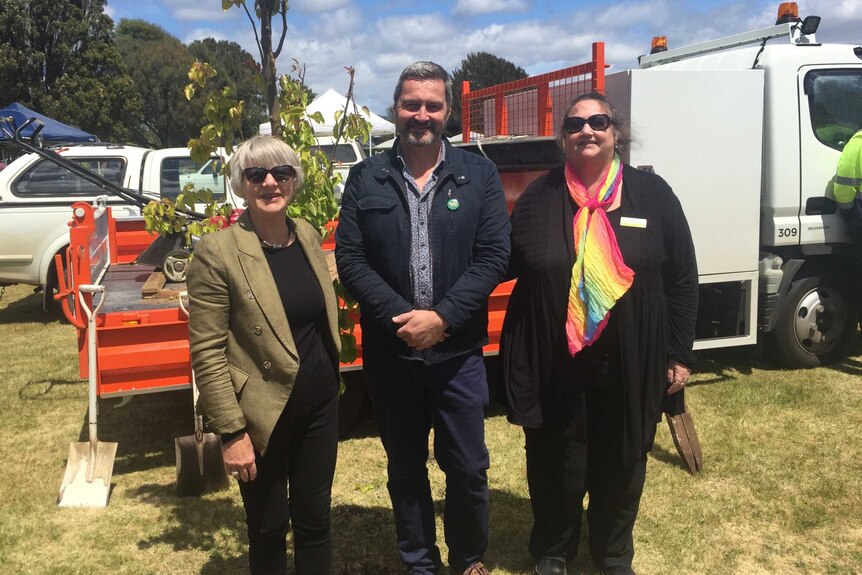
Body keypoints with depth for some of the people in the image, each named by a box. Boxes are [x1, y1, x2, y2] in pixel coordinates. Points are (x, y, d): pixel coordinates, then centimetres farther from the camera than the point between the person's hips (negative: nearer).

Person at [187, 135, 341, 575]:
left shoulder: (308, 234, 3)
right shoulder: (217, 252, -16)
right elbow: (206, 353, -15)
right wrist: (231, 432, -16)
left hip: (320, 404, 5)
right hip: (263, 414, -5)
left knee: (315, 520, 17)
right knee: (268, 529, 14)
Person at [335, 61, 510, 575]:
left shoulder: (479, 174, 1)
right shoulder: (366, 178, 2)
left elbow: (493, 256, -6)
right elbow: (350, 259, -4)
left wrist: (442, 317, -17)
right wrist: (401, 316, -16)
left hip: (458, 351, -1)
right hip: (389, 353, 1)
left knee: (469, 468, 8)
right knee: (405, 469, 15)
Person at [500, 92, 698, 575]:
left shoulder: (652, 194, 0)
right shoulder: (539, 198, 1)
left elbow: (682, 279, 2)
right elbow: (508, 264, 8)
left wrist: (679, 354, 1)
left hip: (629, 366, 1)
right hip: (554, 366, 0)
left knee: (621, 463, 16)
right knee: (556, 466, 12)